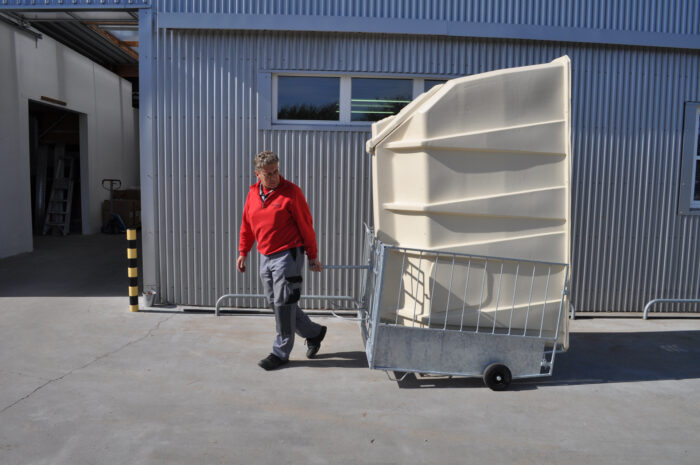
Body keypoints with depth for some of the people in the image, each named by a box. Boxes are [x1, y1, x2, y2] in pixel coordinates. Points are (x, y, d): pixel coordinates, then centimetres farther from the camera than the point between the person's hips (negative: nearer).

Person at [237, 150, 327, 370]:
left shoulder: (291, 192, -10)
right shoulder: (253, 193, 8)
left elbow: (306, 226, -7)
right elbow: (246, 225, 18)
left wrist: (313, 256, -4)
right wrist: (243, 252, 16)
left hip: (287, 255, -7)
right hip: (265, 257, 7)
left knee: (283, 304, -2)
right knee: (276, 303, 13)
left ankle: (281, 352, 14)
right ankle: (314, 332, 30)